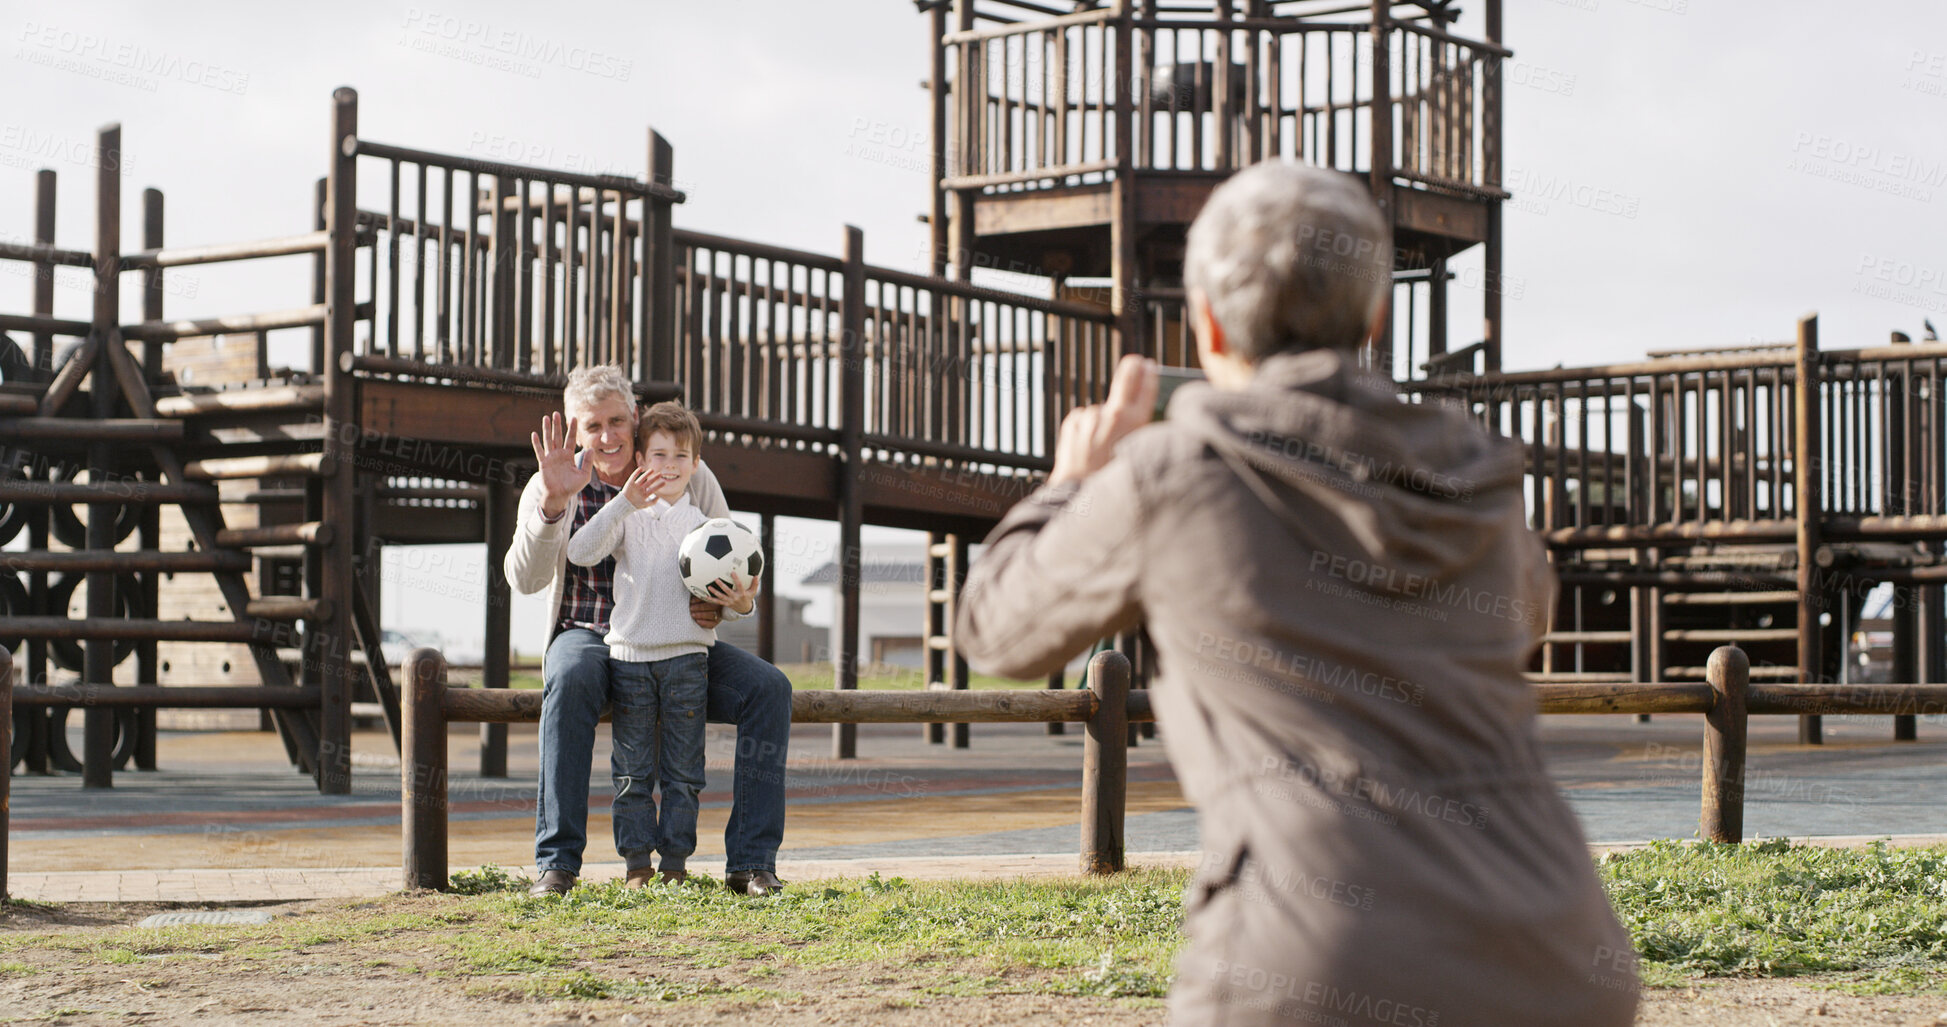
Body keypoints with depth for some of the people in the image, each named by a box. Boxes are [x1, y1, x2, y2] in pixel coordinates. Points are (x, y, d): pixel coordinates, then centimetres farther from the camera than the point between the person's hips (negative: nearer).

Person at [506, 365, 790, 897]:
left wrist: (720, 607, -22)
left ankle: (751, 863, -20)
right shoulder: (551, 487, -5)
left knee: (769, 688, -22)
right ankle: (556, 861, -34)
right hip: (590, 638, -2)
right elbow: (524, 579, -21)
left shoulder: (689, 478, 0)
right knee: (571, 679, -38)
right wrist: (552, 504, -38)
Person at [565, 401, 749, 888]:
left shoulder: (705, 523, 10)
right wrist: (623, 503, -21)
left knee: (683, 770, 3)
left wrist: (740, 604, -13)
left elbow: (724, 592, 11)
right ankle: (637, 862, 9)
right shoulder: (626, 518, 6)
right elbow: (580, 552, -12)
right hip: (630, 653, -1)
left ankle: (676, 861, 10)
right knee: (633, 770, 3)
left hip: (687, 654, 1)